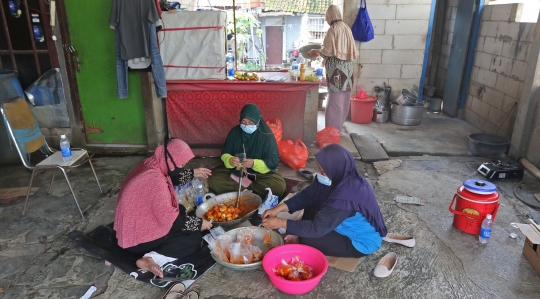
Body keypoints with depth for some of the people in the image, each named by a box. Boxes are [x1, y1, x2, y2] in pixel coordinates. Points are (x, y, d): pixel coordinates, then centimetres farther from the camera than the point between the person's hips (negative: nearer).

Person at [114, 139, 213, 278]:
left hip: (133, 227, 10)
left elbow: (171, 177, 19)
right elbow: (169, 218, -29)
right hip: (137, 238, -10)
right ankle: (151, 259, -18)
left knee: (180, 210, 22)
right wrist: (199, 223, -17)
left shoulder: (152, 164, -3)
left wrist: (193, 173, 13)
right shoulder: (155, 179, -31)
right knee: (195, 238, -7)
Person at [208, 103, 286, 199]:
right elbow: (225, 154, 1)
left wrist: (254, 163, -33)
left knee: (279, 185, -30)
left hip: (261, 172, -2)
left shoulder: (267, 135, -13)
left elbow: (273, 160, -16)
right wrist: (230, 160, -24)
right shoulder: (235, 131, -3)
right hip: (236, 171, 2)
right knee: (213, 181, -20)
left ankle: (241, 186, -17)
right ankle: (249, 187, -16)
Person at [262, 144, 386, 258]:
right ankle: (300, 238, 8)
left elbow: (317, 228, -33)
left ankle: (300, 242, 14)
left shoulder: (346, 196, -38)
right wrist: (279, 208, -16)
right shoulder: (340, 177, -13)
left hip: (362, 242, -8)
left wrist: (281, 223, -27)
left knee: (308, 239, -17)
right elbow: (307, 195, -6)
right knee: (311, 207, 1)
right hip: (348, 226, 8)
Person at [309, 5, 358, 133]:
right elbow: (352, 51, 13)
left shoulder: (333, 29, -9)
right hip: (347, 67, 7)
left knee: (335, 99, -4)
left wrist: (317, 51, 6)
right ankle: (339, 126, 20)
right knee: (343, 98, 11)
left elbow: (328, 51, -13)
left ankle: (333, 129, 0)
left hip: (336, 68, -7)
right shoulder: (346, 28, 11)